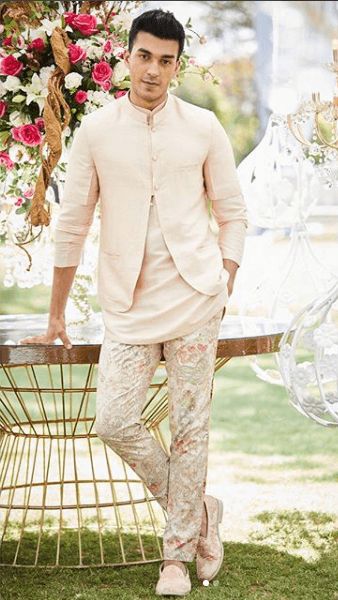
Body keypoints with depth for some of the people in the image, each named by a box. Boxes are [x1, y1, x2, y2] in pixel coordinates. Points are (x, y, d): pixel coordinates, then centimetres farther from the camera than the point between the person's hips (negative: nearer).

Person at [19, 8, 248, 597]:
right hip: (128, 305, 1)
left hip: (193, 300, -1)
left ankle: (179, 552, 15)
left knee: (190, 428, 1)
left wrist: (224, 285, 0)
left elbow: (232, 213, 11)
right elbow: (72, 224, 7)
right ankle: (198, 509, 16)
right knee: (114, 420, -7)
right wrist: (56, 316, 10)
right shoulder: (96, 130, 3)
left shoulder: (203, 128, 3)